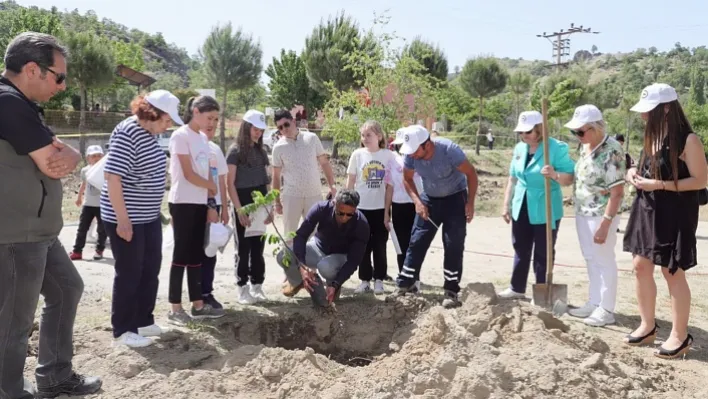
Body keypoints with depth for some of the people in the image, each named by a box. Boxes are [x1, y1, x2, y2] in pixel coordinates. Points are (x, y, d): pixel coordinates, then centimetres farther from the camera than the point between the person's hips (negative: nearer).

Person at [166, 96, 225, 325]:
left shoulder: (203, 139, 13)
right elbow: (189, 175, -15)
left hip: (200, 204, 8)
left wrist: (211, 205, 5)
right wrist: (212, 187, 0)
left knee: (196, 254, 11)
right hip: (183, 203, -7)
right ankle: (175, 308, 6)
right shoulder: (181, 136, -10)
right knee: (181, 254, -3)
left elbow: (205, 174, 11)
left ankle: (198, 305, 18)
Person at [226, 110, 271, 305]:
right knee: (243, 248, 2)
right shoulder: (235, 151, -6)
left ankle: (257, 286, 17)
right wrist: (239, 210, -16)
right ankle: (243, 288, 10)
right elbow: (230, 184, -10)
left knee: (258, 247, 9)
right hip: (243, 203, -5)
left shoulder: (261, 151, 11)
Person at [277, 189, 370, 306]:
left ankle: (332, 283, -1)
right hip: (318, 248, 2)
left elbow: (354, 260, -24)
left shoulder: (361, 225, -29)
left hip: (341, 256, -2)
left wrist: (335, 284, -35)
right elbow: (300, 236, -26)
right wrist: (302, 266, -41)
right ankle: (299, 282, 8)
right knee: (283, 256, -24)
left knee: (325, 267, -38)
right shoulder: (321, 209, -28)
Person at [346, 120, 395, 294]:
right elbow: (350, 182, 3)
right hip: (361, 207, 1)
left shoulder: (388, 155, -4)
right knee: (363, 246, 8)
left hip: (380, 208, -1)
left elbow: (390, 184, -1)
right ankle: (365, 280, 18)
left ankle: (378, 280, 19)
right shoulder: (357, 154, -2)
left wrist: (388, 209, -3)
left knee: (380, 246, 8)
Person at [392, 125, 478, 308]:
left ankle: (451, 291, 2)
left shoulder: (449, 150, -31)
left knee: (453, 245, -7)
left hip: (455, 198, -3)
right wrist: (417, 201, -15)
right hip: (429, 199, 3)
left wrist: (470, 203, -21)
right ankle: (405, 284, 11)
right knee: (417, 241, 1)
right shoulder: (410, 155, -20)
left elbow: (471, 173, -19)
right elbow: (407, 179, -1)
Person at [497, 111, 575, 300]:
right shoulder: (519, 148, 5)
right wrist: (506, 204, 12)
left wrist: (555, 175, -35)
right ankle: (517, 288, 31)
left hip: (545, 211, -6)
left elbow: (570, 179, -15)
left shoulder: (557, 148, -13)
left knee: (543, 254, 4)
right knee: (520, 250, 17)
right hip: (521, 208, 6)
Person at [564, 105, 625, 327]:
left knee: (604, 261, 4)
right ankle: (594, 303, 30)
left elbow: (617, 192, -21)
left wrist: (605, 224, -22)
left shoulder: (611, 151, -20)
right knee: (591, 260, 17)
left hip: (601, 216, -8)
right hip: (583, 213, 8)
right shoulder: (586, 147, 6)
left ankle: (606, 310, 16)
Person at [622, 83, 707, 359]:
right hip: (646, 211, 8)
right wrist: (634, 172, 1)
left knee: (672, 273, 0)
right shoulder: (653, 137, 10)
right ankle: (648, 326, 24)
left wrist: (660, 185, -23)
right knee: (641, 267, 10)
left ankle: (680, 336, 16)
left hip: (674, 215, -8)